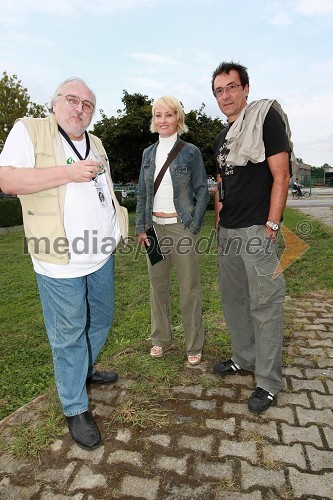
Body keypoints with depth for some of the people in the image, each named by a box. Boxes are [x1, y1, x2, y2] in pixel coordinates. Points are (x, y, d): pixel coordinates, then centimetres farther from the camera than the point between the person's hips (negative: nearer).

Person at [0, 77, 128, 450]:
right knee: (68, 335, 3)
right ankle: (75, 410, 20)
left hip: (102, 254, 8)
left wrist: (117, 225, 16)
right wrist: (67, 173, -21)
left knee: (100, 321, 19)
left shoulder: (95, 143, 17)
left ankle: (84, 372, 44)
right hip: (61, 260, -7)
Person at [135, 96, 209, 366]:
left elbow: (202, 191, -2)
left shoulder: (191, 152, -1)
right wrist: (141, 227, 5)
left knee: (189, 289, 2)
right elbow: (143, 194, 13)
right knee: (158, 285, 11)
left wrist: (194, 227, -11)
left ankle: (194, 345, 18)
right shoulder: (148, 154, 11)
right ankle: (161, 338, 28)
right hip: (155, 227, 5)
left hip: (181, 227, -4)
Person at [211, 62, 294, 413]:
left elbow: (281, 175, -12)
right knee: (232, 297, 15)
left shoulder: (266, 117, -5)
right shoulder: (221, 139, 17)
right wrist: (219, 224, 14)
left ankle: (268, 381, 12)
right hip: (228, 231, 8)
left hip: (257, 230, -8)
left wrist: (271, 226, -16)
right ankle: (245, 358, 32)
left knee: (264, 304, -2)